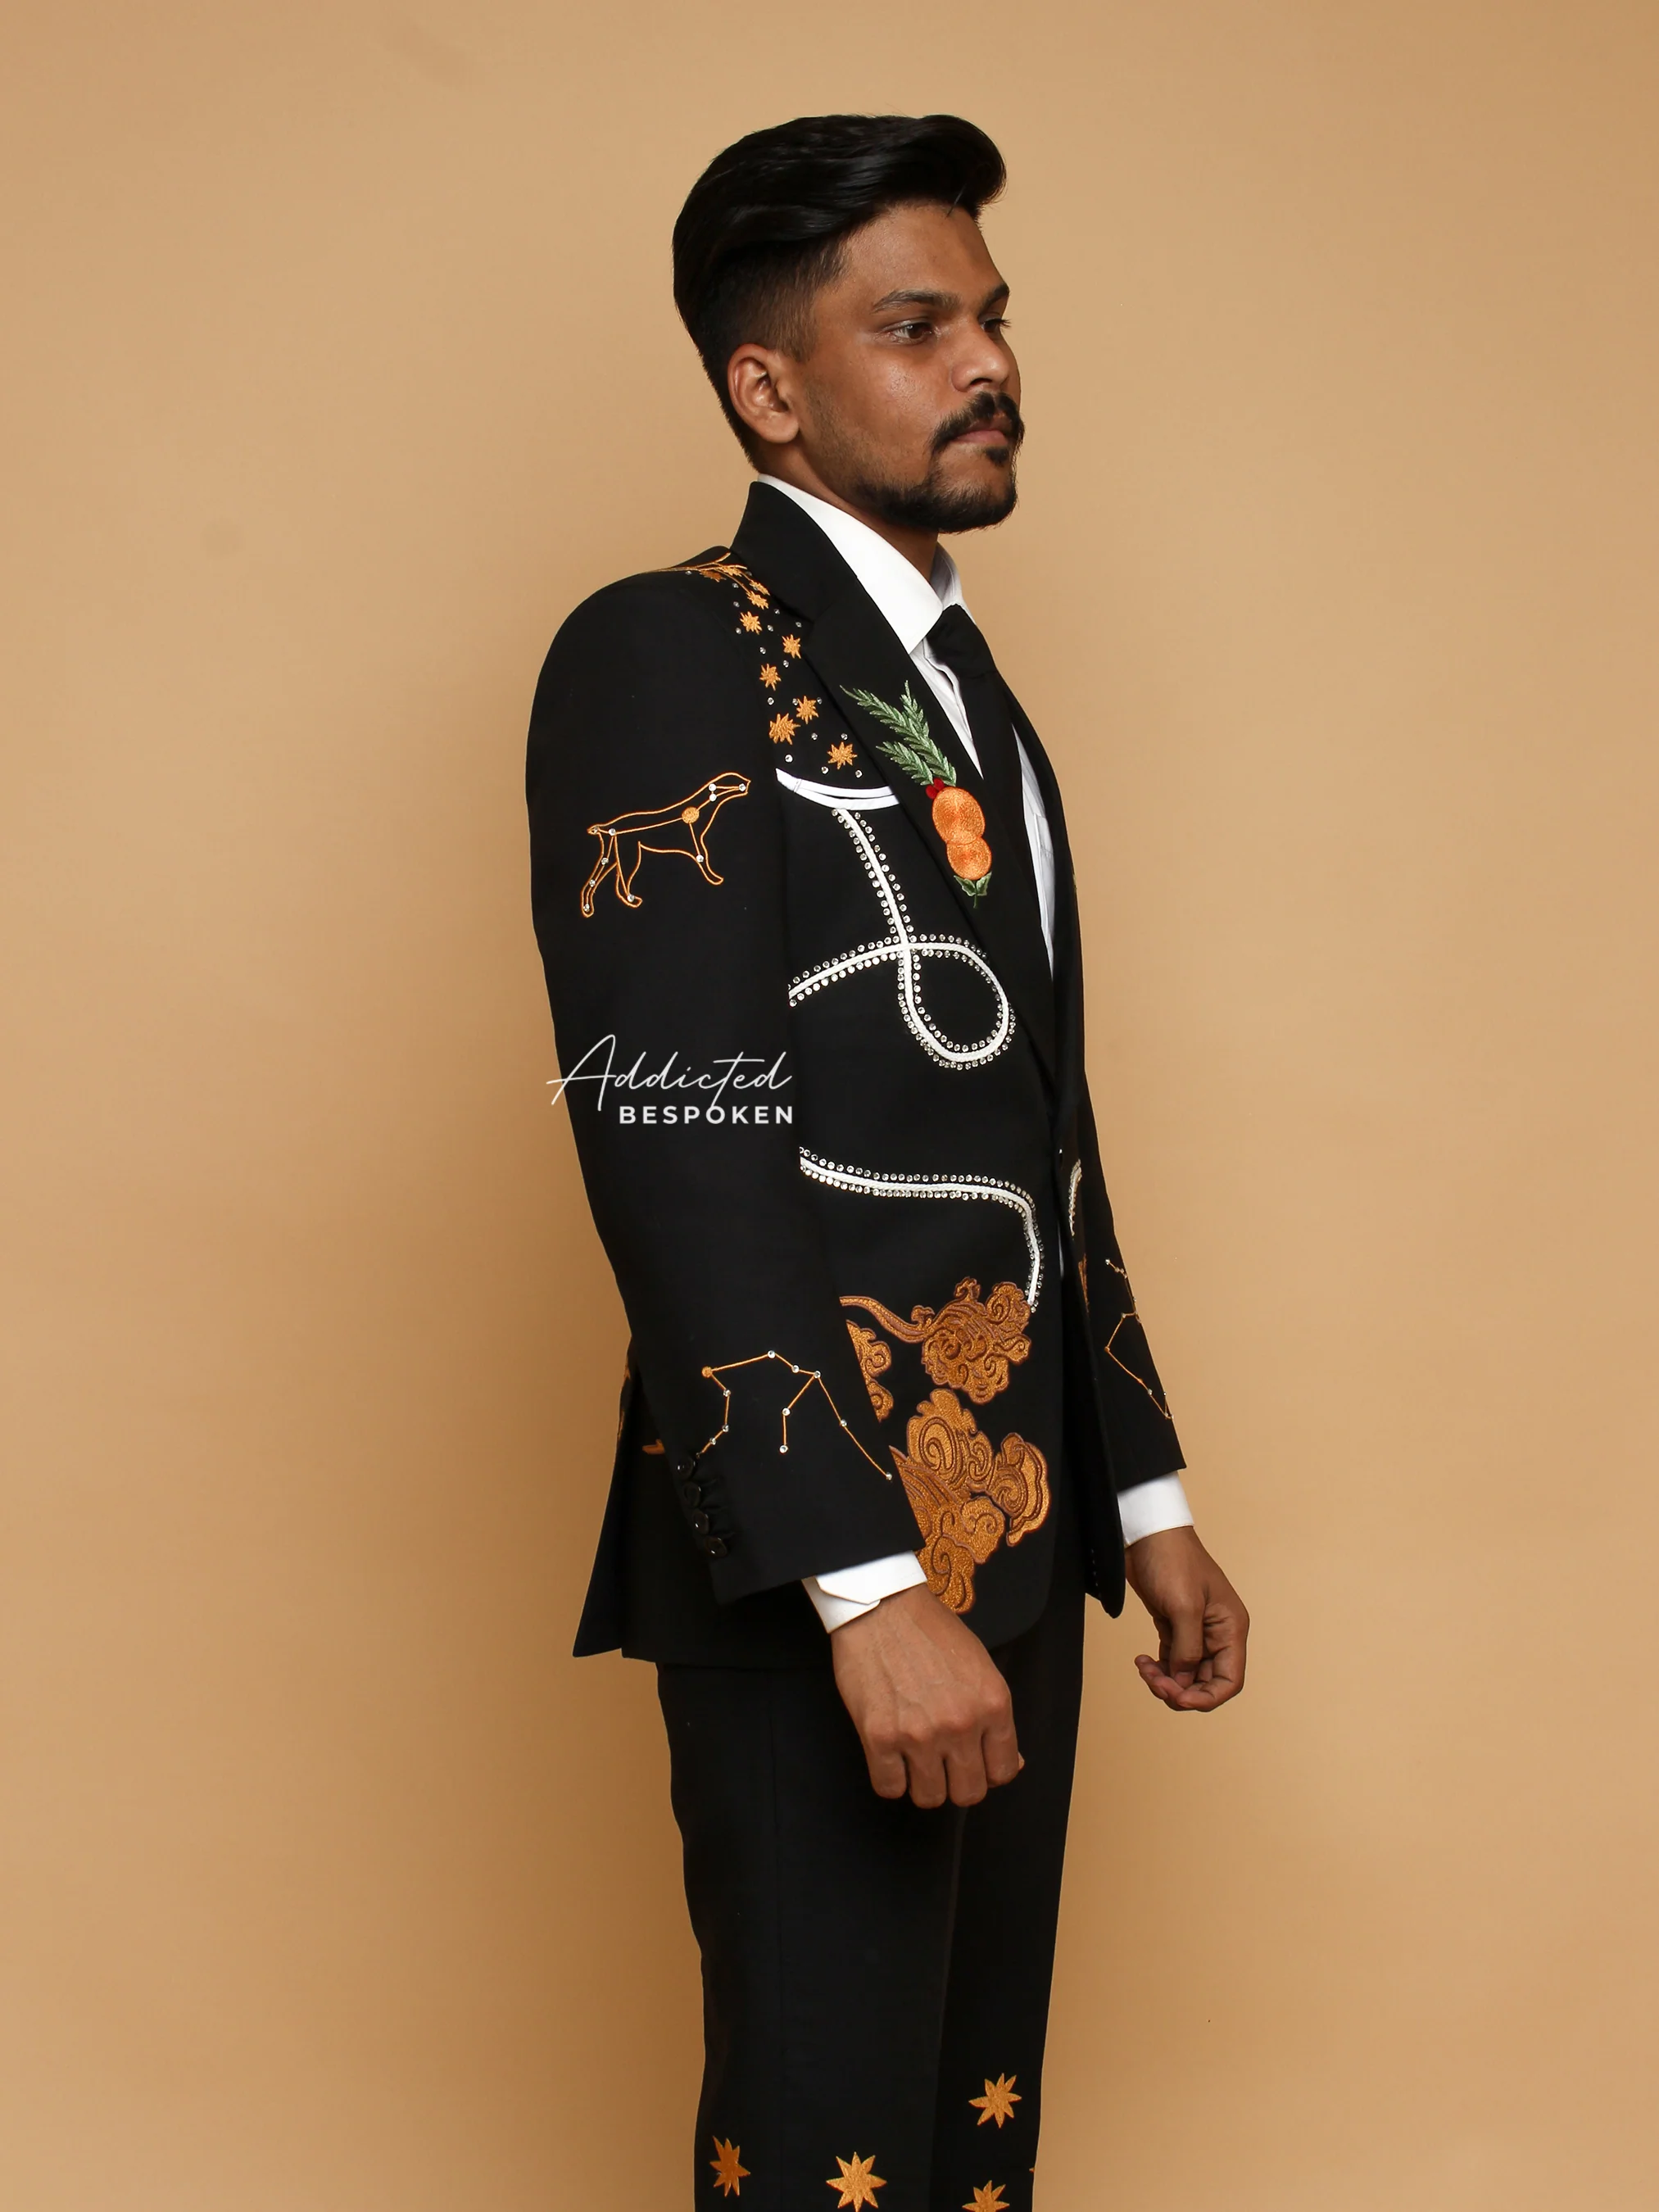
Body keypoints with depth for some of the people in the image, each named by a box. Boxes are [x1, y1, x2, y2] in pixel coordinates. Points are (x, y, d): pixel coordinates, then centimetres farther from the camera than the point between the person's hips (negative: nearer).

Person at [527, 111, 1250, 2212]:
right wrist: (869, 1588, -23)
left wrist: (1144, 1498, 17)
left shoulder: (967, 688, 18)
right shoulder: (665, 656, -10)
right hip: (818, 1569, -8)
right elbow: (677, 1150, -19)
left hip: (1015, 1554, 8)